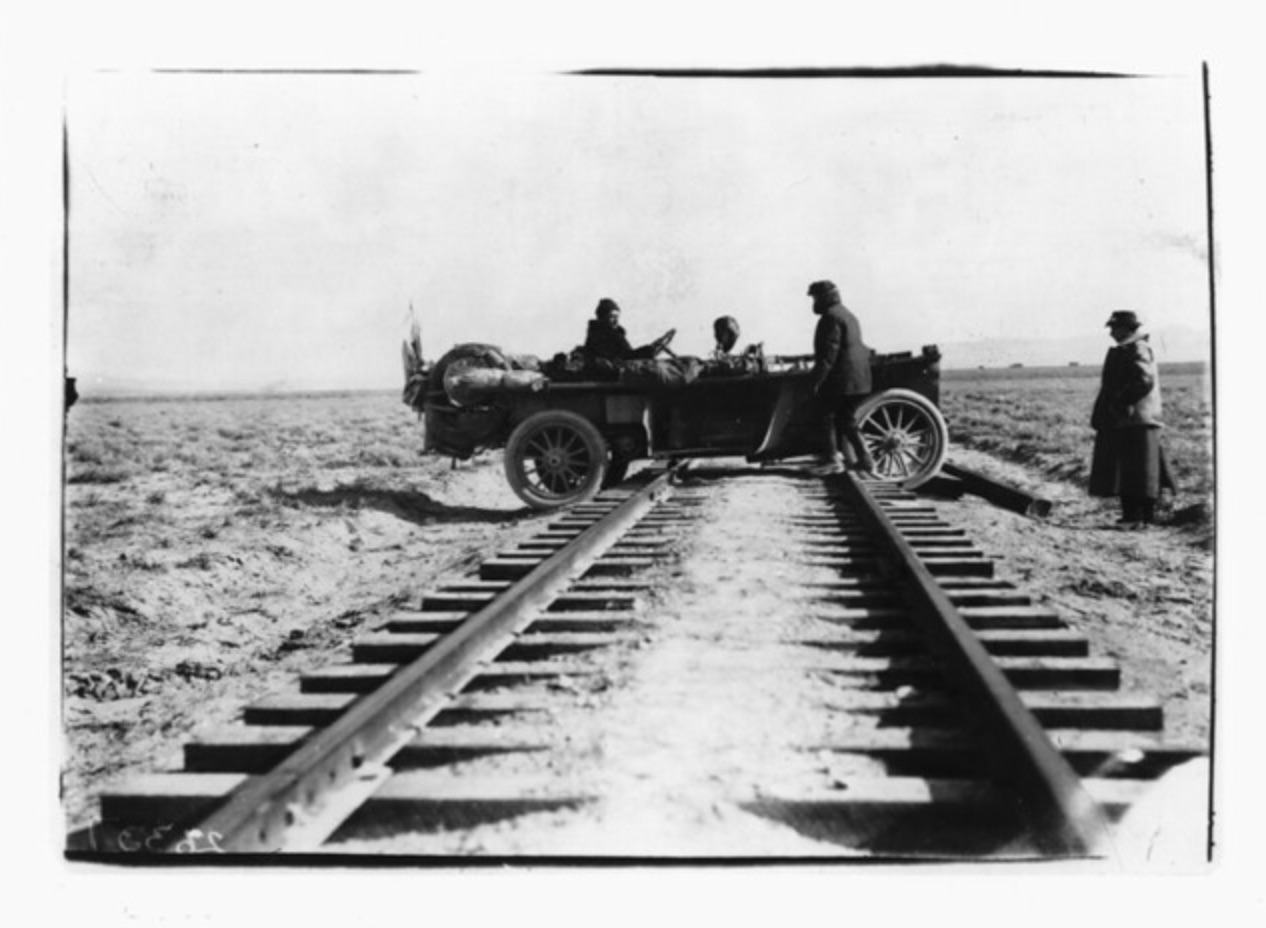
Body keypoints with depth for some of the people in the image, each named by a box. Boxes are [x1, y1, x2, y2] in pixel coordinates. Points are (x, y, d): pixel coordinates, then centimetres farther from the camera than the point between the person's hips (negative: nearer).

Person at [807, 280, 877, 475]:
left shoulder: (831, 317, -12)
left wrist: (818, 379, -19)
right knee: (846, 420, 13)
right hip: (859, 379, 9)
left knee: (826, 415, 2)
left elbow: (829, 351, -20)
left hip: (841, 378, -9)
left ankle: (833, 460, 0)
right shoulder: (848, 315, 20)